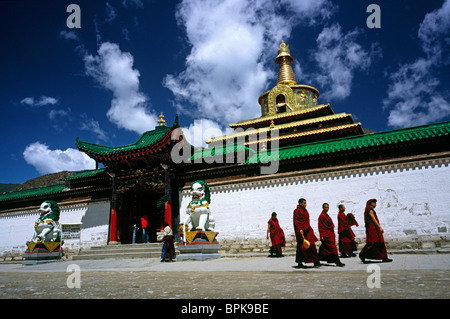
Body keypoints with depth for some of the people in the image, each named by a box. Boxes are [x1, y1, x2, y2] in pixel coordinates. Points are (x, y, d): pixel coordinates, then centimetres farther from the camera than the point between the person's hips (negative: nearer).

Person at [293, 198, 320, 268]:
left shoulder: (305, 210, 17)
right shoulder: (297, 211, -8)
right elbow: (296, 221, -16)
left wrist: (310, 228, 19)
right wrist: (300, 229, -25)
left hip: (307, 230, 8)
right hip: (301, 231, -8)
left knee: (311, 246, 2)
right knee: (301, 246, -3)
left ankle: (316, 262, 3)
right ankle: (299, 263, 5)